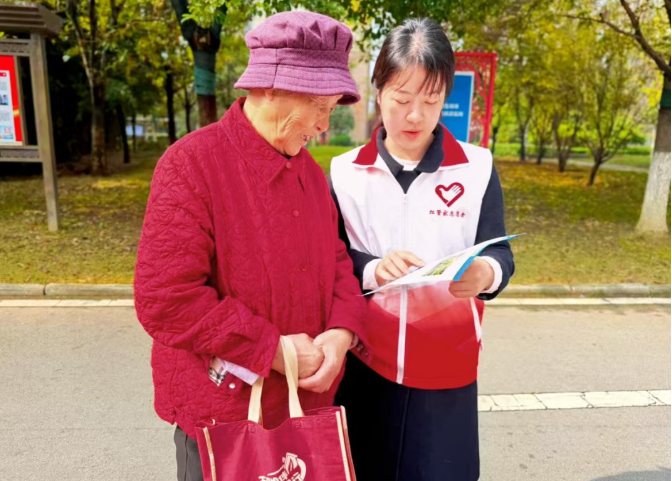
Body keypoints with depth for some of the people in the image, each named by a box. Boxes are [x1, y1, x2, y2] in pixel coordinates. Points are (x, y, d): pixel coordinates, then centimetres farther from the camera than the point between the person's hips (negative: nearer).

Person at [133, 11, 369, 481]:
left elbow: (336, 260, 9)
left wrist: (342, 331, -11)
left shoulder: (310, 170, 6)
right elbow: (165, 298, -23)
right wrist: (273, 351, -19)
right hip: (222, 412, -6)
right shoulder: (192, 163, -17)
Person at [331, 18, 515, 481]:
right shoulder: (345, 171, -1)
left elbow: (499, 253, -3)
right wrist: (372, 269, -23)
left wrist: (487, 273, -26)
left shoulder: (477, 167, -2)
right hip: (364, 362, 1)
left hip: (446, 365, 0)